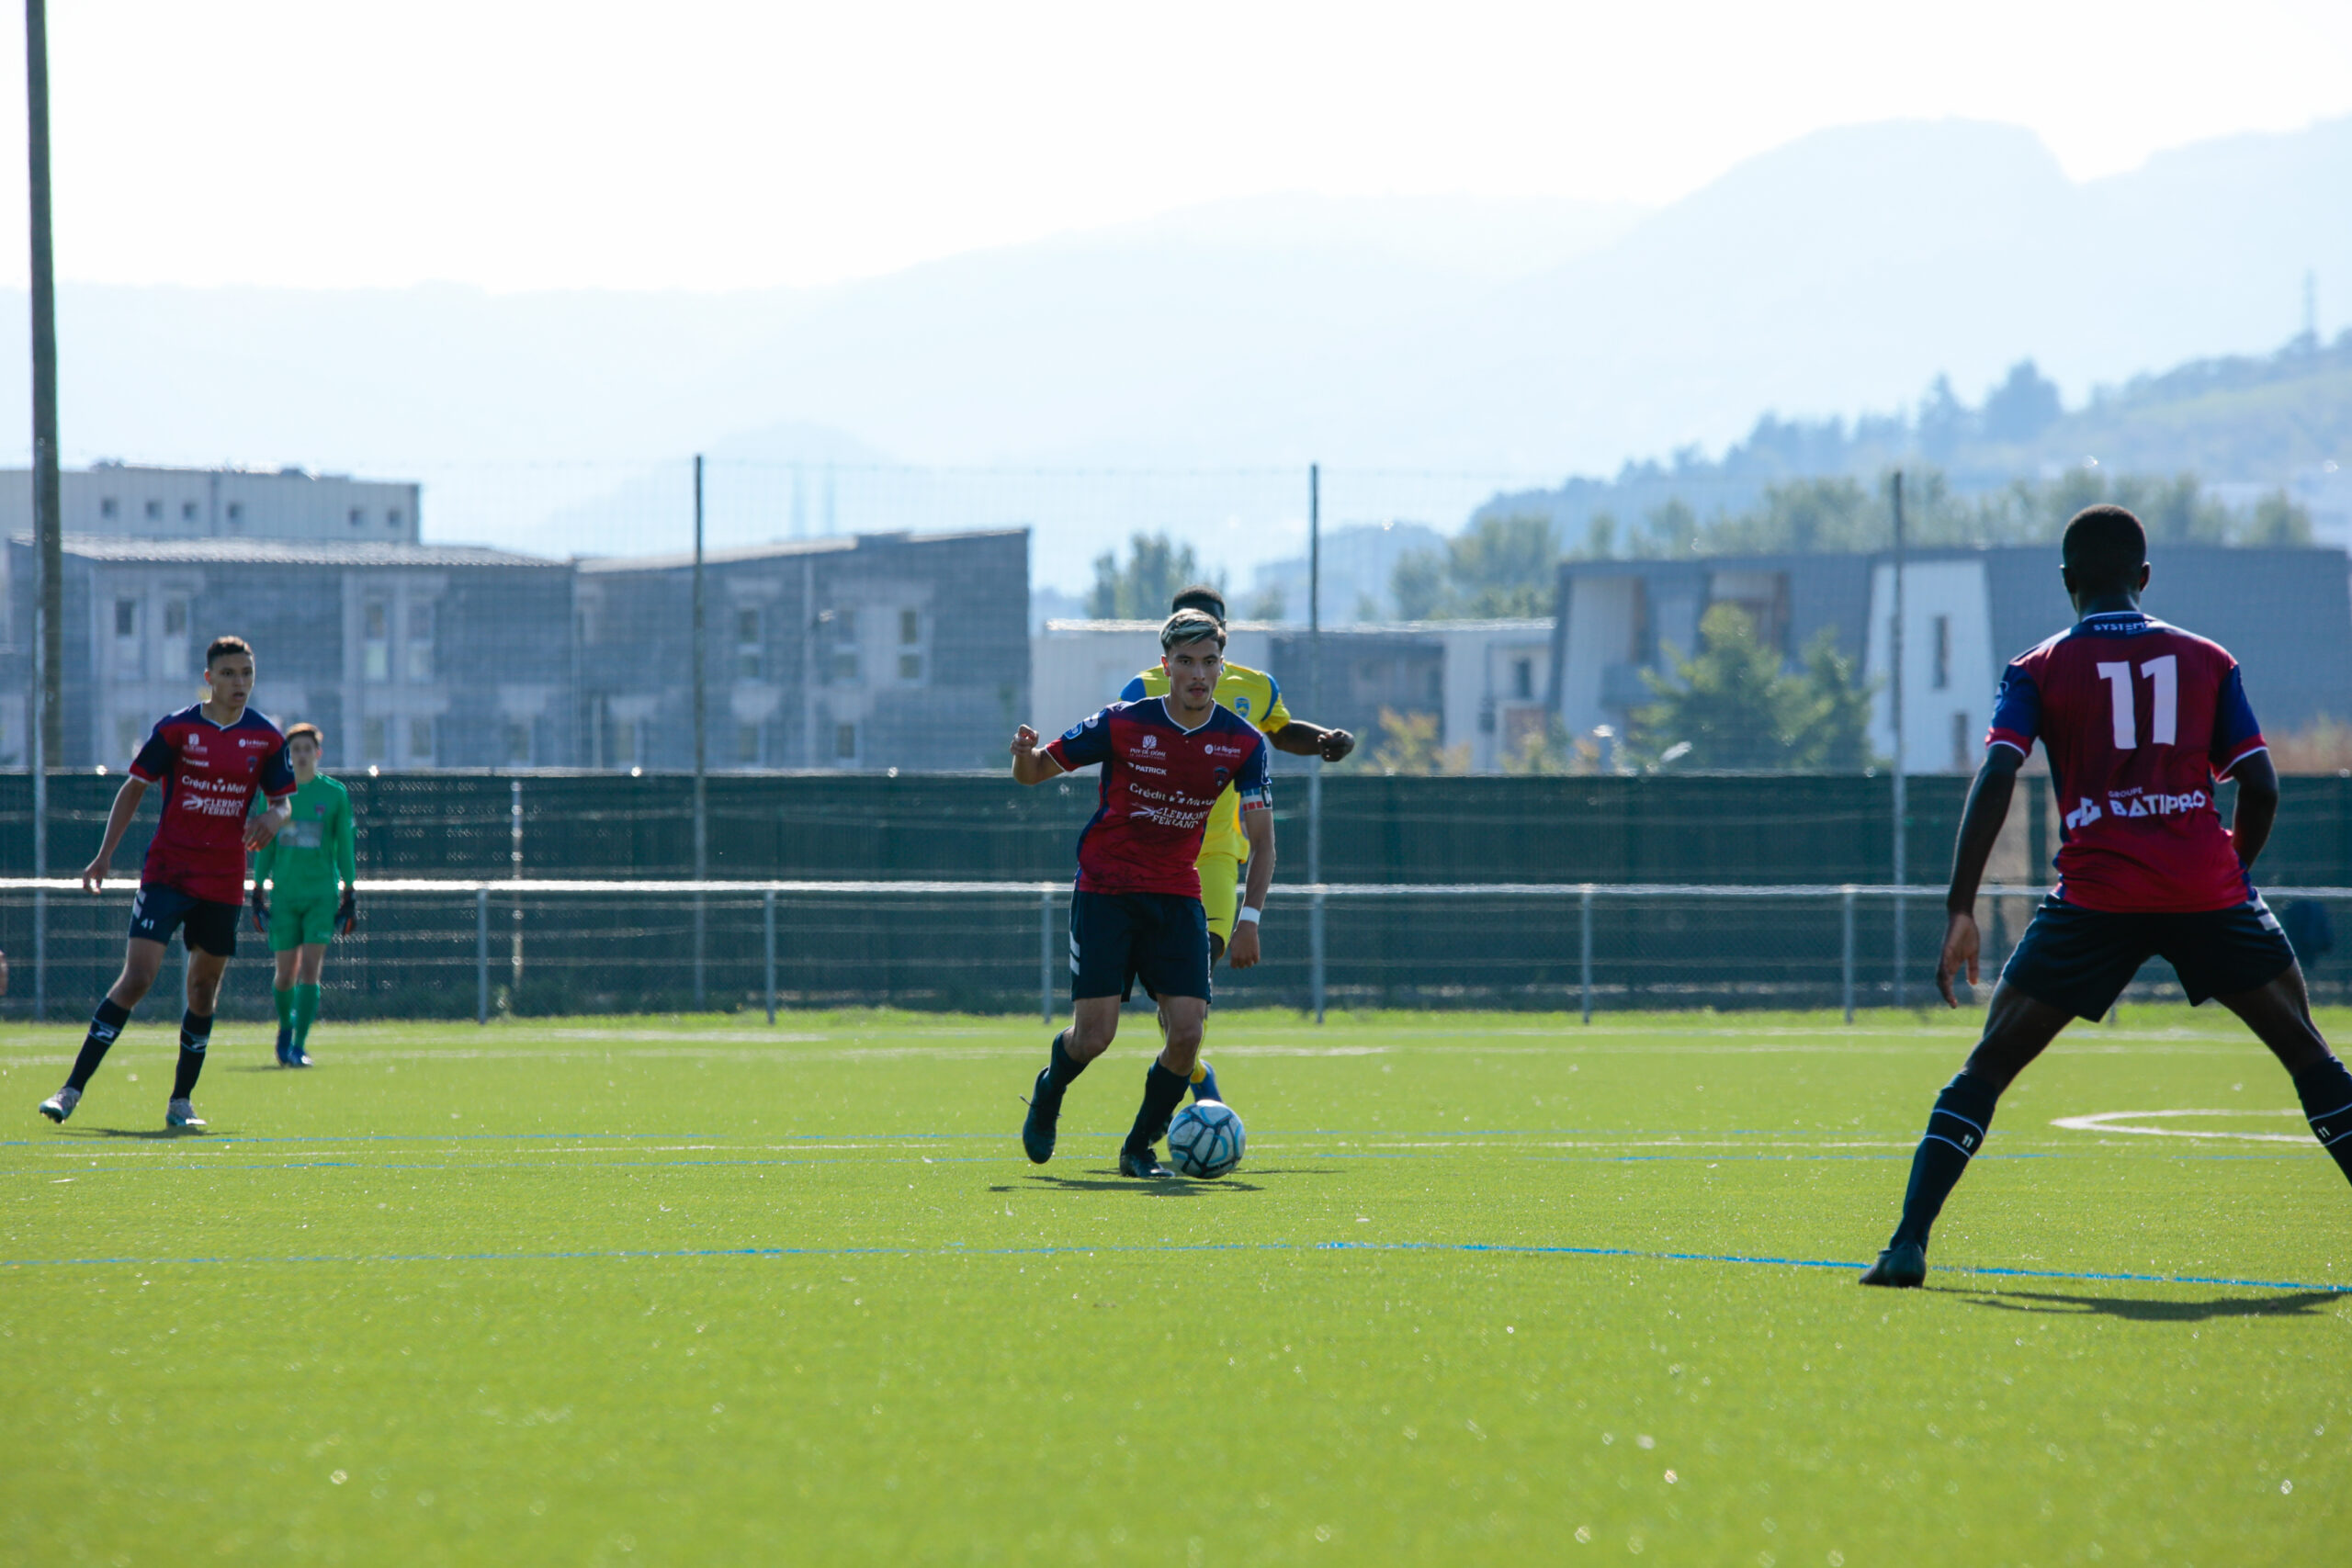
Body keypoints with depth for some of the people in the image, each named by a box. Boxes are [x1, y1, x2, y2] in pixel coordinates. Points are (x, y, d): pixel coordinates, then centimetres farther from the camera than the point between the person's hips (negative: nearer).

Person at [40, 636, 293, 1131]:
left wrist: (271, 819, -13)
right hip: (167, 872, -3)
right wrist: (106, 854, -1)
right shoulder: (176, 729, -3)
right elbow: (134, 788, 4)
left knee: (204, 989, 6)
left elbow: (282, 801, 11)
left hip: (224, 882, 3)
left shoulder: (266, 737, 3)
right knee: (136, 978, -13)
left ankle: (181, 1101, 18)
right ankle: (72, 1089, -9)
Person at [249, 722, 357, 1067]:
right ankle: (286, 1028, 29)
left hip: (322, 892, -1)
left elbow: (345, 847, 7)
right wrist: (258, 890, 7)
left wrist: (350, 894, 4)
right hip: (284, 893, 1)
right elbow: (264, 847, 11)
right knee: (286, 973, 2)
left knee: (310, 968, -11)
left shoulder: (335, 794, 3)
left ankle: (299, 1046, -10)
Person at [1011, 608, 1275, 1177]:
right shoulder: (1123, 725, -11)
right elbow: (1034, 772, -1)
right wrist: (1025, 755, -26)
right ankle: (1047, 1096, 27)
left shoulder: (1242, 742, -5)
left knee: (1187, 1032, -13)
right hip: (1105, 890, -2)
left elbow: (1261, 838, -1)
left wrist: (1249, 918, -13)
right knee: (1093, 1035, -8)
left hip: (1177, 897, 2)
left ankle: (1141, 1147, 10)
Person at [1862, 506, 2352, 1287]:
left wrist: (1961, 911, -8)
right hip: (2207, 888, 1)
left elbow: (1995, 778, -5)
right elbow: (2260, 787, 7)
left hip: (2096, 893, -1)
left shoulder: (2040, 670, 8)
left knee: (1987, 1066, 6)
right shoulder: (2208, 661, 13)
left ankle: (1908, 1243, -6)